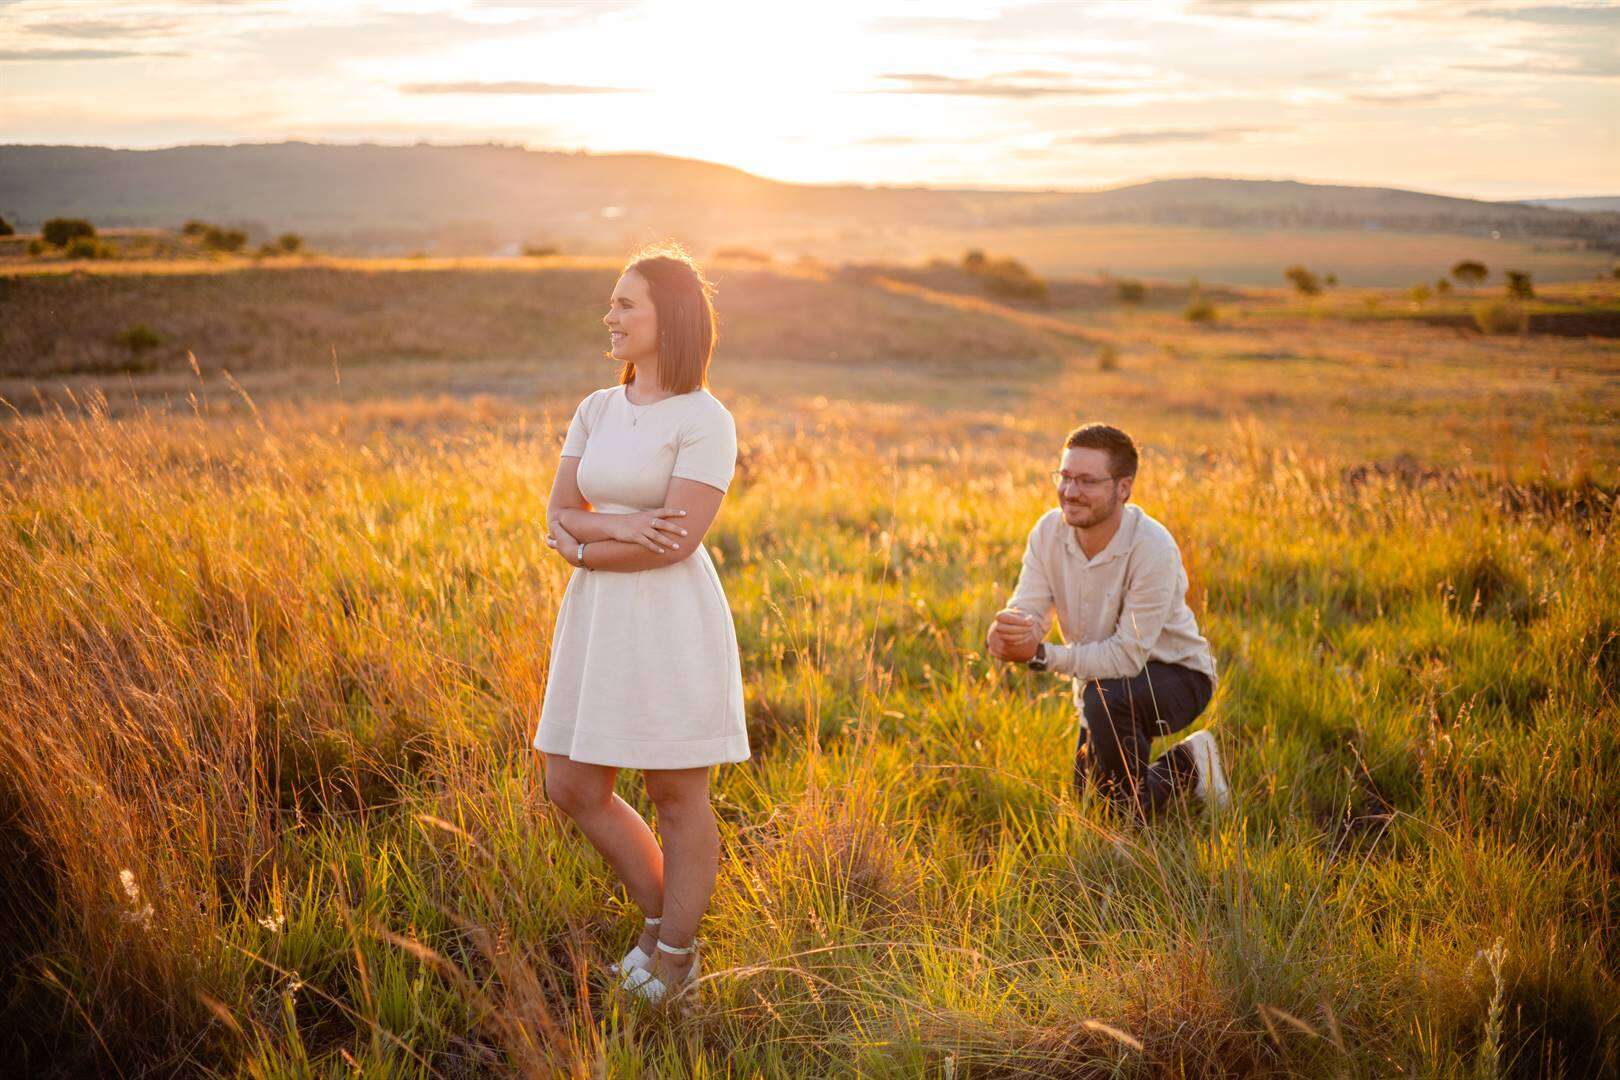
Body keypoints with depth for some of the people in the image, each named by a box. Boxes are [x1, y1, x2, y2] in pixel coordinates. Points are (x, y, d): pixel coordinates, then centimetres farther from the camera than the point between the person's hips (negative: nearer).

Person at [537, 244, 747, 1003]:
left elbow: (676, 540, -19)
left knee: (676, 796, 5)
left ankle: (677, 953, 23)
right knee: (571, 789, 10)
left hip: (673, 622, -7)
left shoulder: (706, 421, -12)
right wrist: (617, 526, -17)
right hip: (598, 619, 7)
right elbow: (559, 513, 3)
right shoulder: (596, 410, 9)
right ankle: (660, 915, 30)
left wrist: (583, 545, -9)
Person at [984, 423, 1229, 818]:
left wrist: (1041, 655, -43)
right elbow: (1026, 612, -19)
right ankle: (1182, 765, 37)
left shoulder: (1153, 549, -32)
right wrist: (1003, 632, -45)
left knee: (1104, 699, -38)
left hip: (1175, 674, -6)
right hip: (1103, 677, 6)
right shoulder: (1049, 531, -14)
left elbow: (1128, 656, -33)